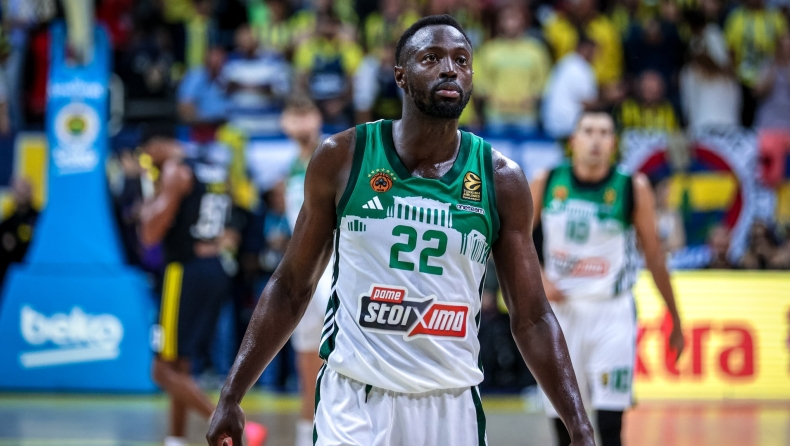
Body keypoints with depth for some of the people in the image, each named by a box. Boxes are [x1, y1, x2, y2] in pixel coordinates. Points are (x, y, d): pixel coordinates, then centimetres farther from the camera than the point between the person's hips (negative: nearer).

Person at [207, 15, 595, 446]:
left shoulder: (501, 180, 1)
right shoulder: (342, 157, -1)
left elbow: (531, 318, 4)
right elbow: (291, 288, 5)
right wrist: (230, 397, 0)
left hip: (452, 407, 2)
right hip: (354, 402, -1)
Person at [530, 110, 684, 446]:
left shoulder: (632, 188, -7)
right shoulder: (547, 183, -2)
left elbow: (654, 257, 0)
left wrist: (676, 321, 4)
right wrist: (538, 278, -8)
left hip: (612, 316, -2)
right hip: (561, 311, 2)